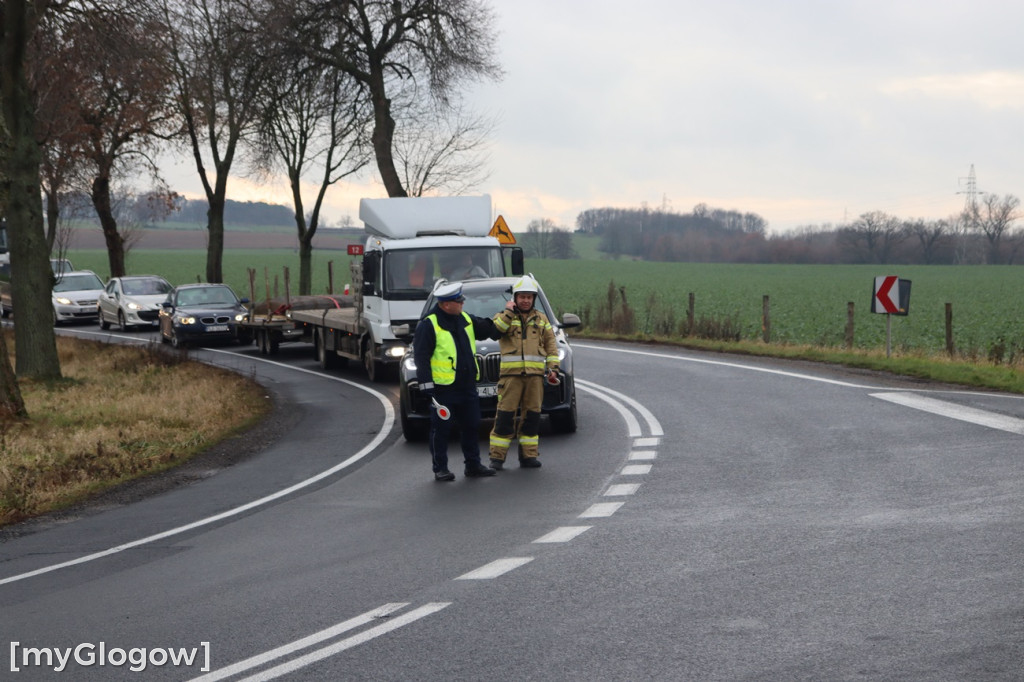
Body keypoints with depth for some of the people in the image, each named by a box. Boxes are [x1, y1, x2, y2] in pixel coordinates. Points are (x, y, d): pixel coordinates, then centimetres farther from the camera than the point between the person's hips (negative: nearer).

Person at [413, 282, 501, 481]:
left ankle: (473, 465, 22)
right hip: (444, 389, -7)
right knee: (441, 429, -1)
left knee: (471, 426, 11)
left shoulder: (466, 320, 11)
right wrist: (426, 384, -14)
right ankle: (440, 468, 8)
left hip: (467, 387, 7)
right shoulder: (429, 325, -10)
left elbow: (489, 329, 25)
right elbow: (421, 357, -11)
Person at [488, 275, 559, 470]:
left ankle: (528, 455, 12)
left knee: (532, 415, 5)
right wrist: (509, 312, -9)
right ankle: (497, 457, -4)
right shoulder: (504, 317, 8)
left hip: (535, 373, 3)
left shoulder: (541, 319, 17)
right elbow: (496, 329, -14)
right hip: (510, 373, -3)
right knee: (505, 415, -7)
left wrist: (553, 368, 6)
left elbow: (551, 345, 16)